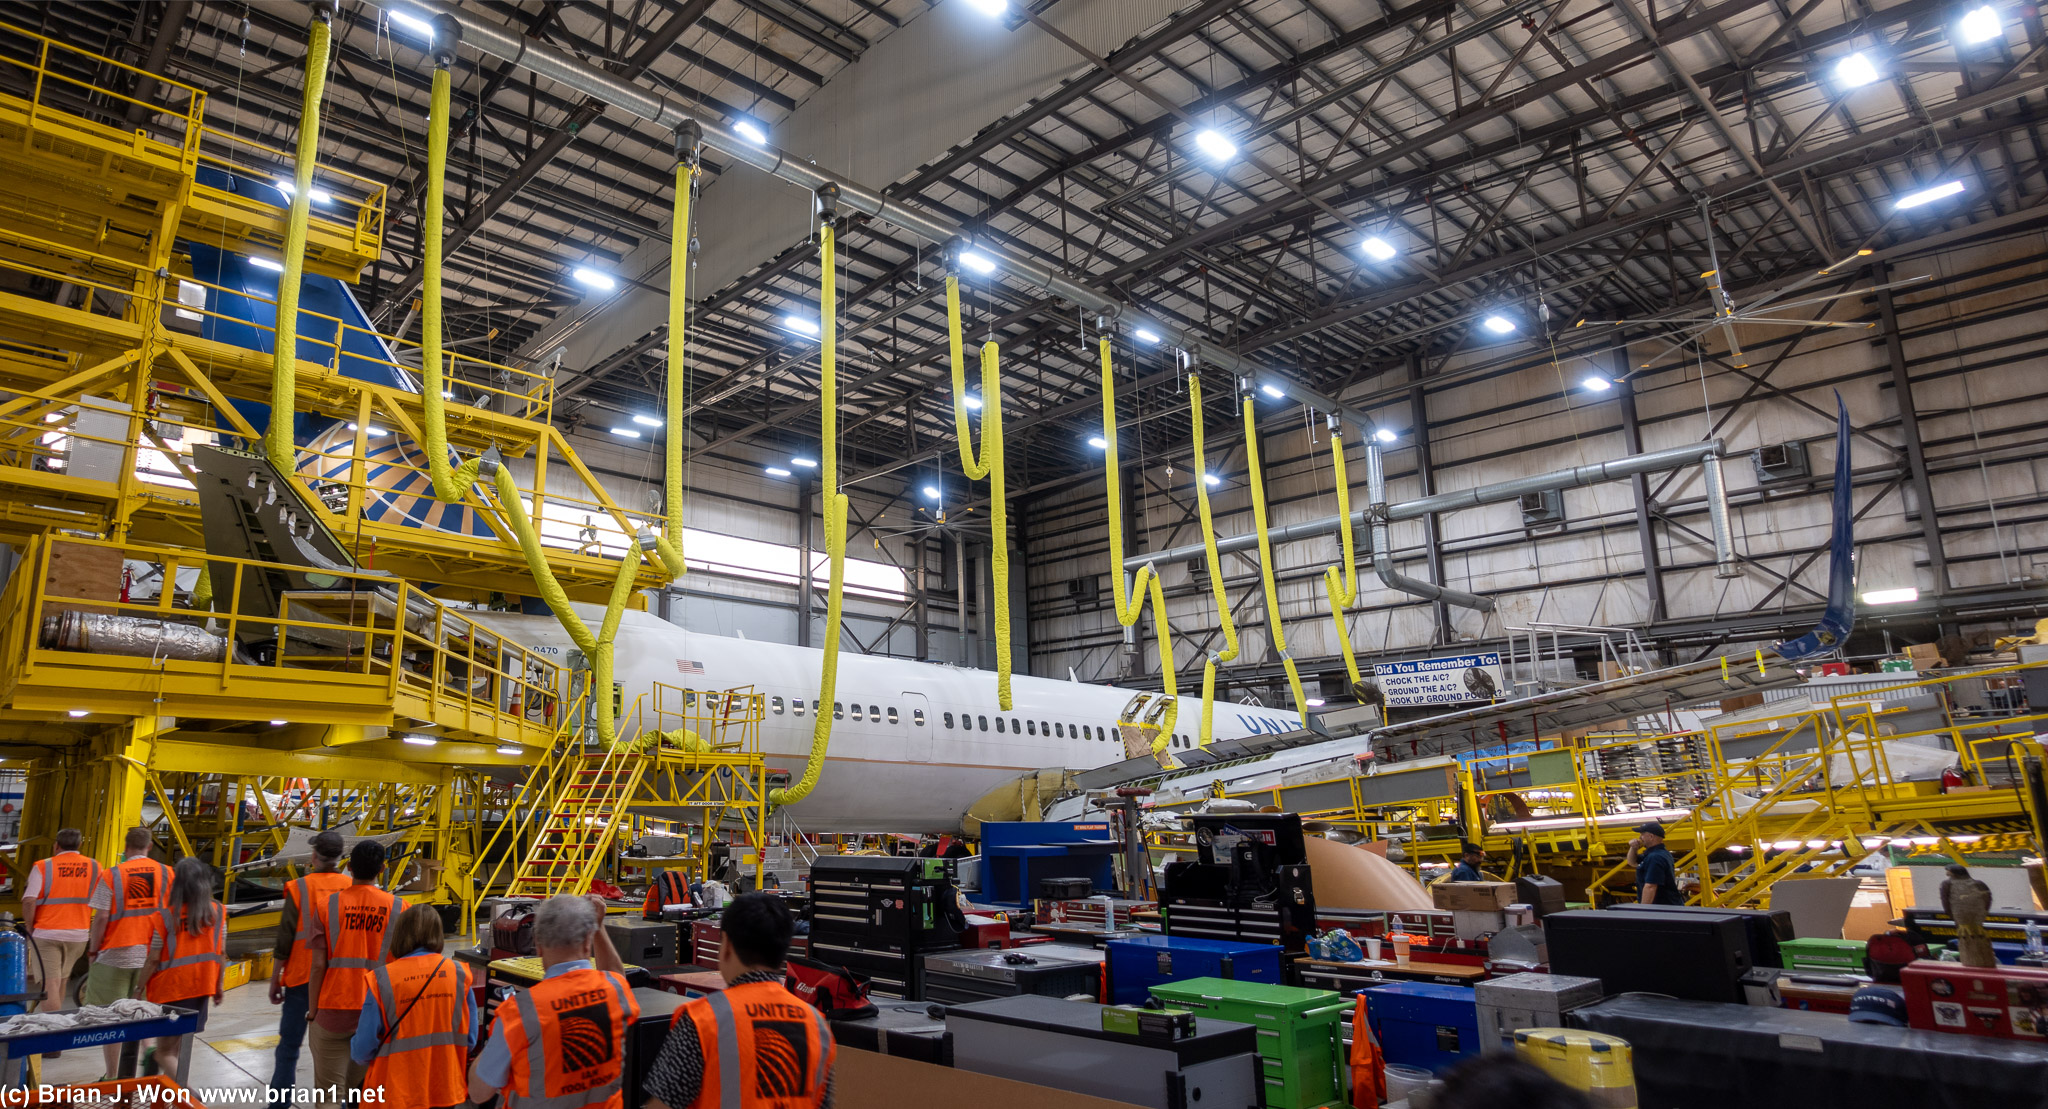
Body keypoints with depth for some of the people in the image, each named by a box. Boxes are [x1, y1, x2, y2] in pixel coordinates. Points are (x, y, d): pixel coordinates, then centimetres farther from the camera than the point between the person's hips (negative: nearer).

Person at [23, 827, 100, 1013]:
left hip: (46, 933, -3)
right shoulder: (94, 867, 4)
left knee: (50, 984, -3)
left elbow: (29, 901, -12)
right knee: (61, 980, 21)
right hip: (79, 935, 3)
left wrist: (30, 929, 0)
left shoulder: (43, 866, -4)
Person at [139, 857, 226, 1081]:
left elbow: (153, 961, -10)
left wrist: (140, 987, 5)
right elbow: (221, 953, 1)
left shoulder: (164, 918, -13)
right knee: (177, 1048, 18)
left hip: (169, 990, -4)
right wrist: (218, 985, 12)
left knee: (164, 1052, 2)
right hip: (201, 988, 4)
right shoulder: (217, 913, -3)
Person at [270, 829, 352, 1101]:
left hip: (302, 977, -2)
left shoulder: (300, 888, -7)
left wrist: (274, 980, 4)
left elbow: (284, 940, -6)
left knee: (289, 1045, 9)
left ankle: (279, 1100, 11)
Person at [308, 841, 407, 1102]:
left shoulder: (329, 905, -3)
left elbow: (318, 965, -5)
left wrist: (312, 1012, 5)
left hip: (334, 1011, -1)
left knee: (329, 1095, 7)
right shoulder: (397, 908, -2)